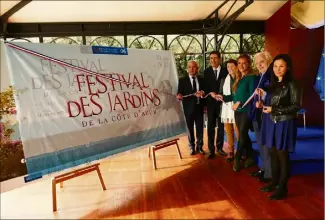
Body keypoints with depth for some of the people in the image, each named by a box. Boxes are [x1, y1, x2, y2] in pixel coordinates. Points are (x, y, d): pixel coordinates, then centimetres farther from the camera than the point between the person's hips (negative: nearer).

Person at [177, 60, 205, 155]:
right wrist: (179, 96, -31)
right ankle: (192, 147, 26)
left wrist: (202, 93, -17)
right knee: (190, 129, 10)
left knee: (200, 129, 9)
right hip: (189, 108, -2)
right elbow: (179, 93, -7)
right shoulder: (182, 80, -1)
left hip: (199, 107, 2)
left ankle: (199, 146, 26)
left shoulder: (201, 80, 8)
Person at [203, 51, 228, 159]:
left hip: (222, 102, 0)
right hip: (211, 102, 0)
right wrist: (211, 93, -15)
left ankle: (219, 147, 23)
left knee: (221, 126, 9)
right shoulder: (206, 71, 5)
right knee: (211, 127, 1)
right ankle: (211, 149, 8)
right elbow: (205, 87, 3)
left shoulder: (225, 71, 2)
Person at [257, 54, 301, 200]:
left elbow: (296, 106, -12)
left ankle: (282, 188, 14)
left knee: (282, 155, 1)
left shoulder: (292, 84, -8)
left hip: (284, 124, -6)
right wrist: (262, 104, -3)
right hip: (271, 122, 6)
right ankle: (274, 182, 25)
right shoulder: (273, 84, 12)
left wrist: (274, 110, -17)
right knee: (273, 153, 11)